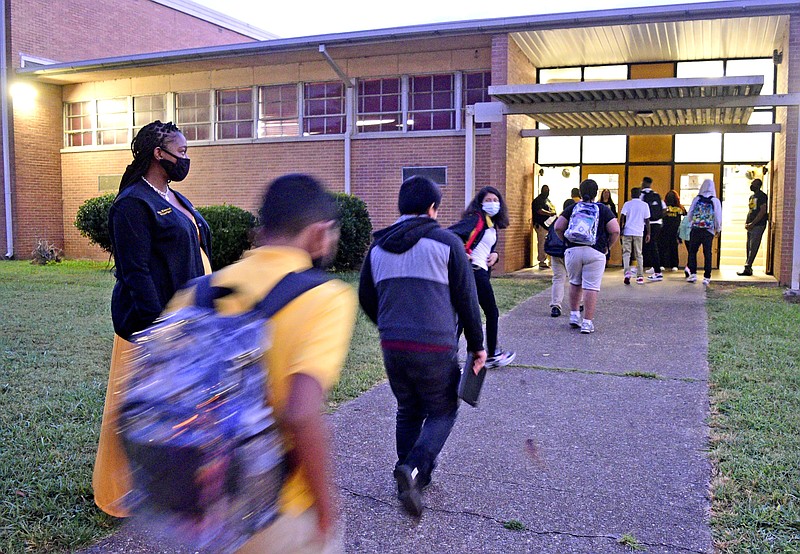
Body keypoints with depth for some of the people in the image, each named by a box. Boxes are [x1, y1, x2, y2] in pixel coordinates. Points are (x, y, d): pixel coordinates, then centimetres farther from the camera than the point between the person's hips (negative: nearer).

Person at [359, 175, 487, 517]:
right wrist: (476, 345, 6)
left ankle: (410, 481, 25)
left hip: (392, 346, 5)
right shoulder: (446, 242, -4)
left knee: (408, 412, 20)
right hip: (435, 347, -4)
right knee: (442, 412, 10)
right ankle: (414, 467, -11)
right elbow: (466, 298, -3)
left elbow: (366, 299, 17)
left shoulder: (378, 247, 10)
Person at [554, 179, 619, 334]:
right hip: (595, 252, -2)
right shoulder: (603, 209, 4)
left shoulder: (572, 208, 8)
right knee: (591, 287, -1)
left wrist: (566, 241, 13)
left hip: (573, 251, 2)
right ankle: (587, 322, -3)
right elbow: (615, 230, -3)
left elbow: (558, 227, 2)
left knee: (575, 283, 20)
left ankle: (574, 315, 23)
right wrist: (607, 246, 9)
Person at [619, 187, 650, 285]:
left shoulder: (627, 204, 2)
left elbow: (622, 217, -5)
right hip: (639, 233, 2)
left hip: (627, 232, -1)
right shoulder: (645, 205, 7)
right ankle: (640, 277, 8)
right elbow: (647, 220, 6)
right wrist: (648, 234, 10)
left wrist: (620, 229, 2)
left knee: (626, 253, 3)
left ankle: (627, 272, -19)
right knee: (639, 254, 9)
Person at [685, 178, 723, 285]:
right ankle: (707, 277, 6)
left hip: (696, 229, 0)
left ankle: (693, 274, 0)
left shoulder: (697, 199, 0)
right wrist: (718, 229, 15)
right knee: (707, 253, 6)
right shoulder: (716, 201, -1)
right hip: (709, 231, 0)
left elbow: (689, 214, 3)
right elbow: (718, 216, 1)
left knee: (692, 251, 9)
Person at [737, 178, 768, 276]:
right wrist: (746, 223, 7)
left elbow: (763, 211, -15)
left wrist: (752, 223, -17)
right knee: (748, 248, 8)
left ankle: (747, 268, -11)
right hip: (751, 226, 9)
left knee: (753, 248, -9)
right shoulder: (751, 196, 19)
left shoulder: (762, 196, -8)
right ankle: (748, 268, 12)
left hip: (758, 225, -9)